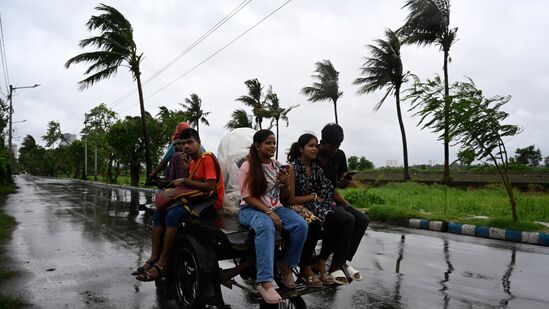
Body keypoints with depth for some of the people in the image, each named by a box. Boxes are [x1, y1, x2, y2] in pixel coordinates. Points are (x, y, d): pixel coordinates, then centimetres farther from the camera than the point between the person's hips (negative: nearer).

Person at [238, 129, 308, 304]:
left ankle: (286, 265, -1)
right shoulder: (248, 166, -6)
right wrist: (269, 212, -23)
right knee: (266, 226, -40)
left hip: (275, 207, 5)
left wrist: (285, 184, -8)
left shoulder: (277, 166, 11)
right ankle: (265, 282, -41)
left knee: (301, 225, -23)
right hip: (251, 209, -5)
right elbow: (248, 197, -12)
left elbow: (283, 197, 14)